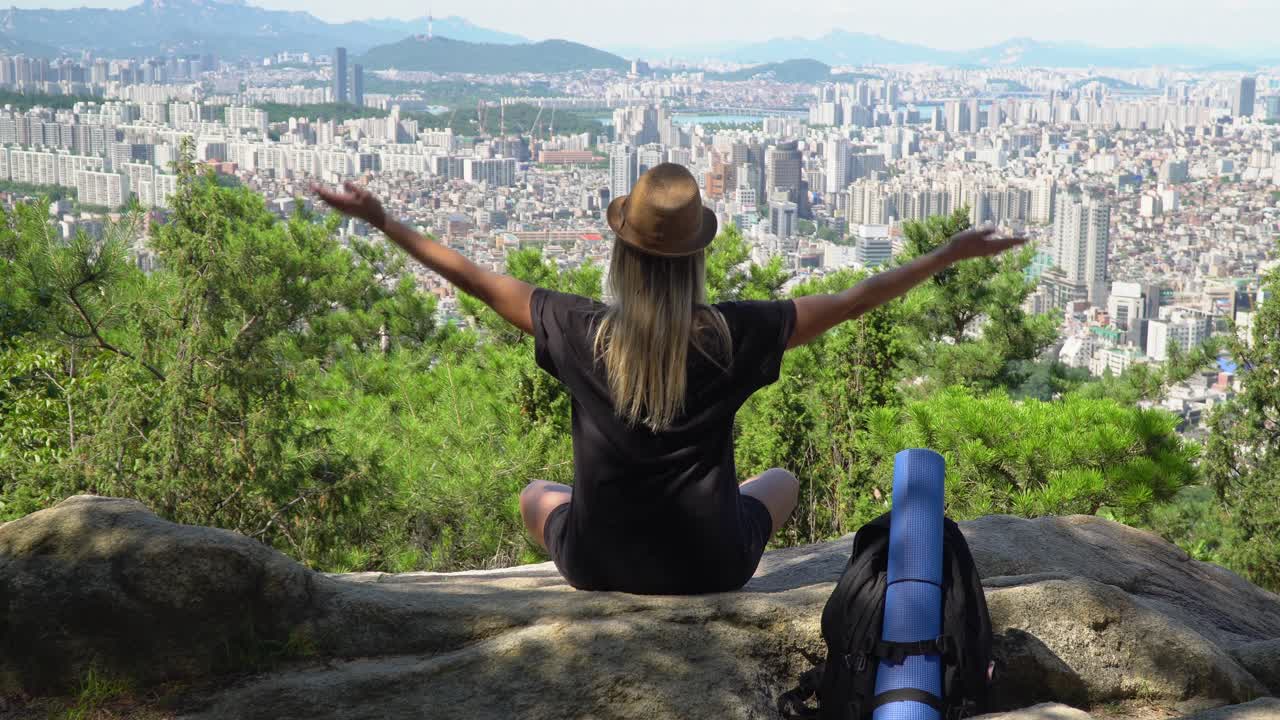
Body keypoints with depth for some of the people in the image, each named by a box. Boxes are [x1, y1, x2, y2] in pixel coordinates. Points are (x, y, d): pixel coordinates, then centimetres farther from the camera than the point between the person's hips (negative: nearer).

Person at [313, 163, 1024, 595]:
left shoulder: (581, 329, -15)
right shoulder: (733, 331, -17)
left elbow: (478, 280, -4)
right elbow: (850, 302, -9)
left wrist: (384, 223, 7)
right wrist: (953, 252, 1)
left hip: (598, 564, 1)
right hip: (711, 567, 0)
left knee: (536, 493, 34)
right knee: (782, 480, 31)